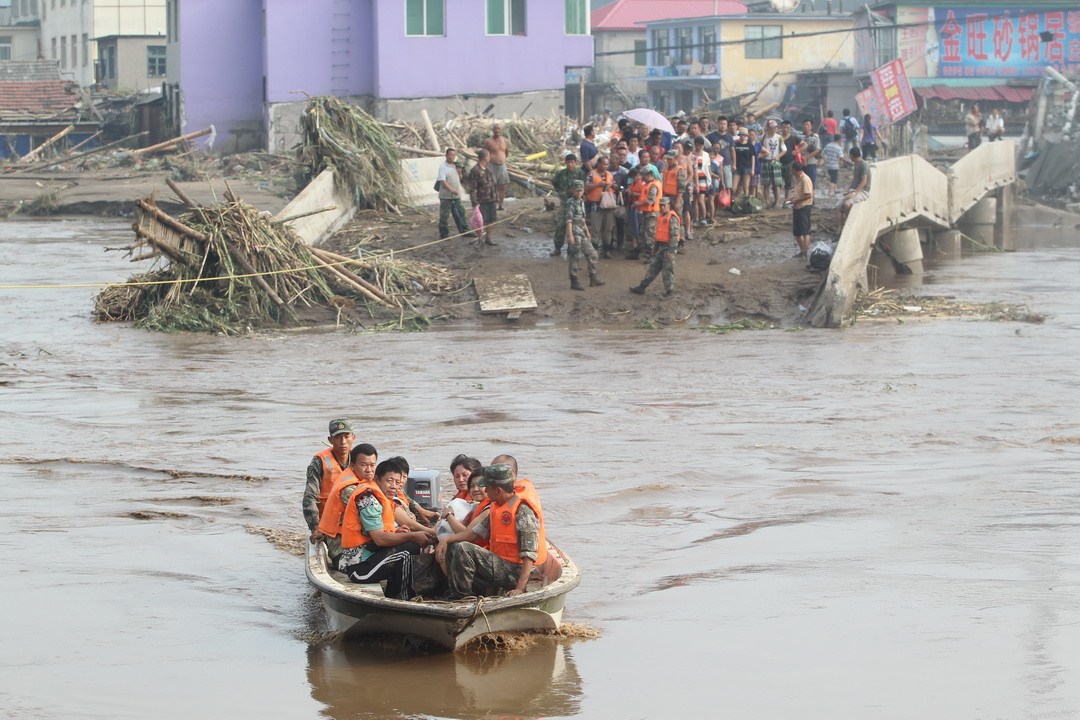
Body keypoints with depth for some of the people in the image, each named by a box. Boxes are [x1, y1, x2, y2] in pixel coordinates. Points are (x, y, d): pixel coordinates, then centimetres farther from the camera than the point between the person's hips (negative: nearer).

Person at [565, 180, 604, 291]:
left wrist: (587, 232, 27)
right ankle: (574, 282, 0)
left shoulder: (581, 202, 16)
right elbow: (569, 220, -17)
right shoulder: (571, 203, -11)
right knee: (575, 257, -5)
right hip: (575, 233, -9)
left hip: (582, 233, 9)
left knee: (591, 253, 10)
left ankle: (593, 279, 17)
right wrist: (570, 235, -24)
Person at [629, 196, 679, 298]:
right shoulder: (661, 218, 14)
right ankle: (642, 287, 17)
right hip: (660, 246, 9)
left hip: (668, 247, -9)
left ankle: (670, 291, 7)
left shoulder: (672, 218, -14)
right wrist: (655, 248, 24)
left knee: (668, 270, -2)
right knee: (653, 267, 12)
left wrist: (671, 250, -23)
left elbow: (674, 235, -19)